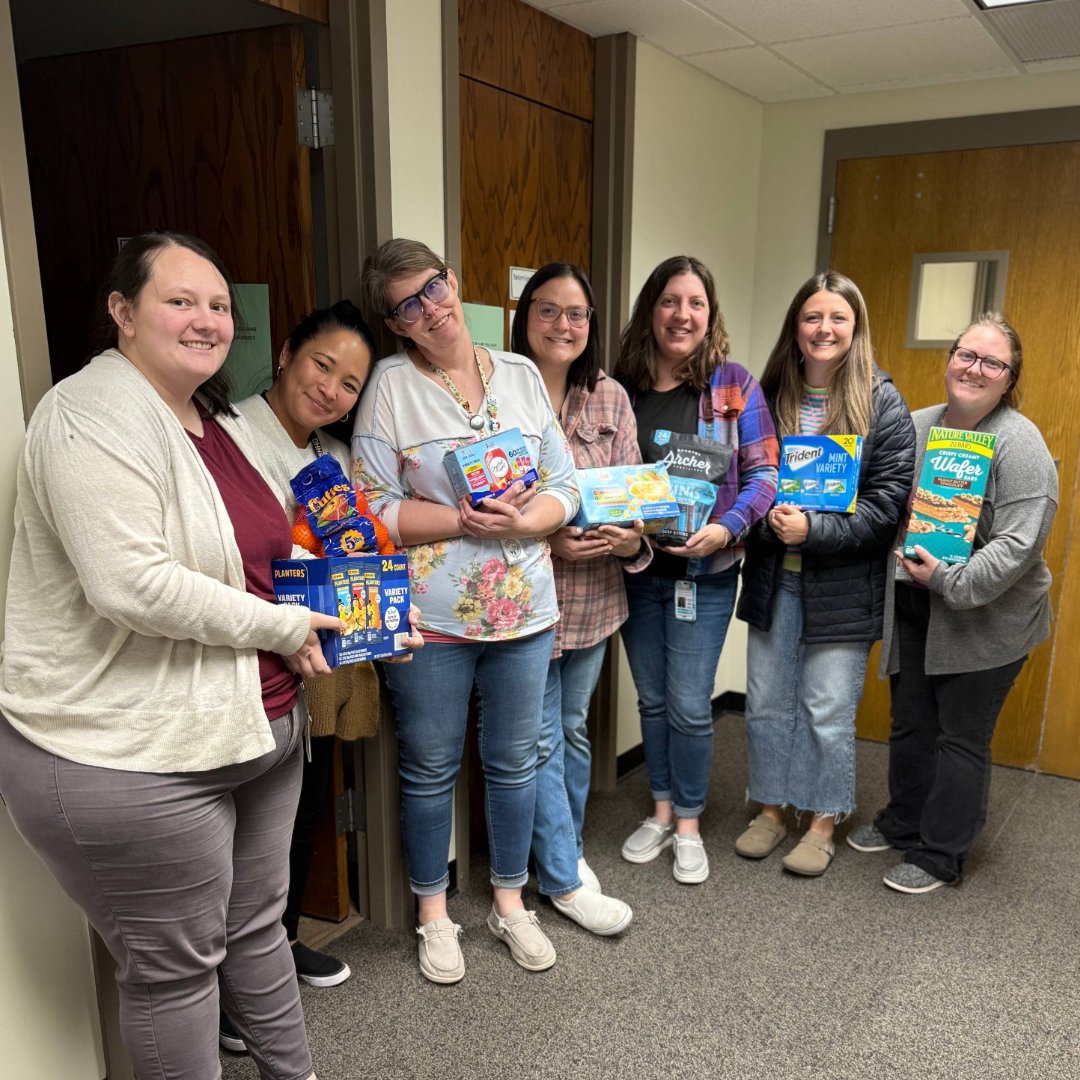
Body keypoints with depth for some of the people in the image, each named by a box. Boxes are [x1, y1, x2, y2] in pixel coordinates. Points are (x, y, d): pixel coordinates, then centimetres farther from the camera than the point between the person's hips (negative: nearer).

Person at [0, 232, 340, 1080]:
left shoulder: (221, 421, 12)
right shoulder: (95, 414, -17)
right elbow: (132, 584, -28)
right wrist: (281, 628, -19)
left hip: (257, 729, 9)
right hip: (131, 761, -9)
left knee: (258, 924, 25)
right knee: (177, 967, 10)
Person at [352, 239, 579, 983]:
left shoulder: (521, 375, 5)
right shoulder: (391, 385, -5)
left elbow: (566, 490, 4)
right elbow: (375, 507, -11)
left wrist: (520, 521, -16)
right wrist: (464, 520, -19)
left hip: (524, 608, 3)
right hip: (431, 612, -3)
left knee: (515, 762, 16)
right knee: (431, 771, 12)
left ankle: (511, 902, 38)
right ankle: (434, 913, 34)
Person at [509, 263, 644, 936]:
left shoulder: (611, 397, 4)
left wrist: (633, 534, -16)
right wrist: (546, 540, -22)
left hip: (594, 596, 5)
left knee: (575, 729, 20)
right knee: (542, 740, 5)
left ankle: (567, 848, 40)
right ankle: (566, 881, 21)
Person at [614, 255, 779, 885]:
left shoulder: (734, 385, -5)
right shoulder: (621, 388, 1)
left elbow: (763, 473, -6)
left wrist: (727, 529, -21)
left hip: (704, 571, -3)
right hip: (635, 568, 3)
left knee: (690, 705, 2)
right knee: (652, 699, 15)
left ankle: (689, 825, 24)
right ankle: (661, 811, 34)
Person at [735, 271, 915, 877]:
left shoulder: (883, 405, -6)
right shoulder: (767, 396, 5)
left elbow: (887, 504, -11)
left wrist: (812, 529, -21)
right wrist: (767, 517, -13)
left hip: (842, 584, -3)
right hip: (773, 577, 4)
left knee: (828, 710, 6)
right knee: (767, 703, 12)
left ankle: (824, 824, 26)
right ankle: (772, 811, 31)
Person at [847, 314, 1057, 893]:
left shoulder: (1019, 443, -15)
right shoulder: (913, 427, 4)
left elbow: (1021, 540, -21)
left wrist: (951, 582, -25)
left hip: (985, 619, -5)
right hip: (912, 611, 6)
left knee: (961, 736, 6)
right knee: (910, 724, 18)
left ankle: (939, 855, 22)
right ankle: (901, 823, 37)